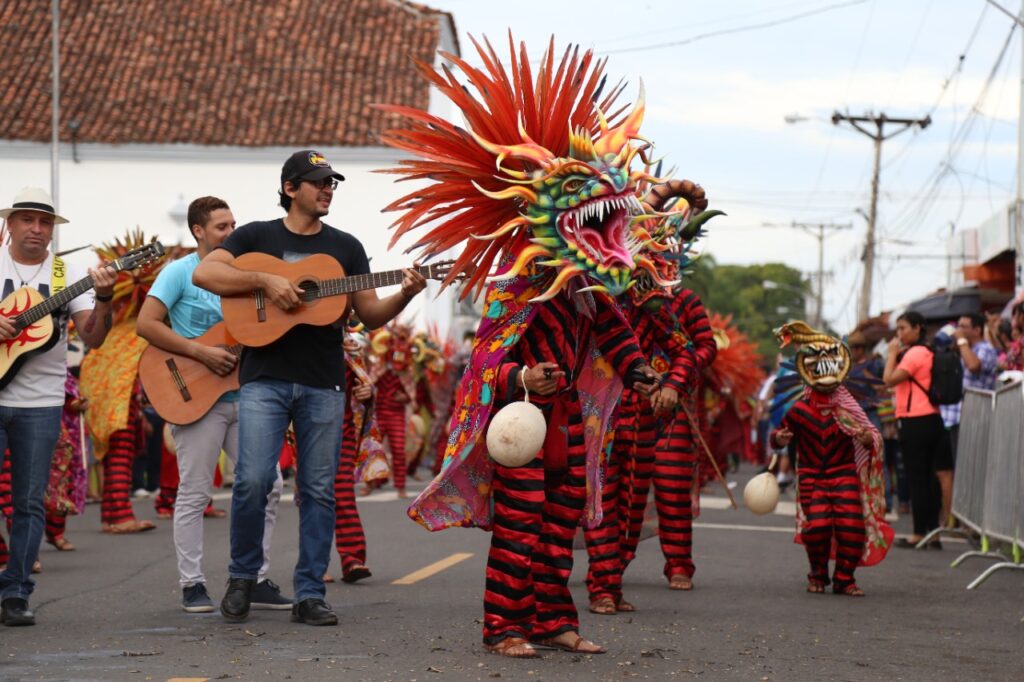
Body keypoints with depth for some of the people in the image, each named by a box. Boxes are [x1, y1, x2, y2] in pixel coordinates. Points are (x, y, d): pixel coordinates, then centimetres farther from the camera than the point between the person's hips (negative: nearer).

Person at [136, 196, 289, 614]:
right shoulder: (180, 272, -4)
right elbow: (146, 324, -14)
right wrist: (202, 353, -18)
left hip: (243, 396, 6)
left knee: (268, 484, 3)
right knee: (194, 495, -2)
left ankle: (256, 580, 11)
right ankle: (192, 586, 6)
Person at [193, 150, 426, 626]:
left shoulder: (345, 247, 14)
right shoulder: (257, 237, 6)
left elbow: (370, 315, 12)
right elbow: (204, 273, -7)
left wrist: (405, 296, -8)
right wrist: (266, 280, -16)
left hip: (324, 384, 3)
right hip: (265, 379, -3)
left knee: (319, 491, 1)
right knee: (253, 481, -13)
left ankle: (310, 595, 7)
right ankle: (242, 578, 7)